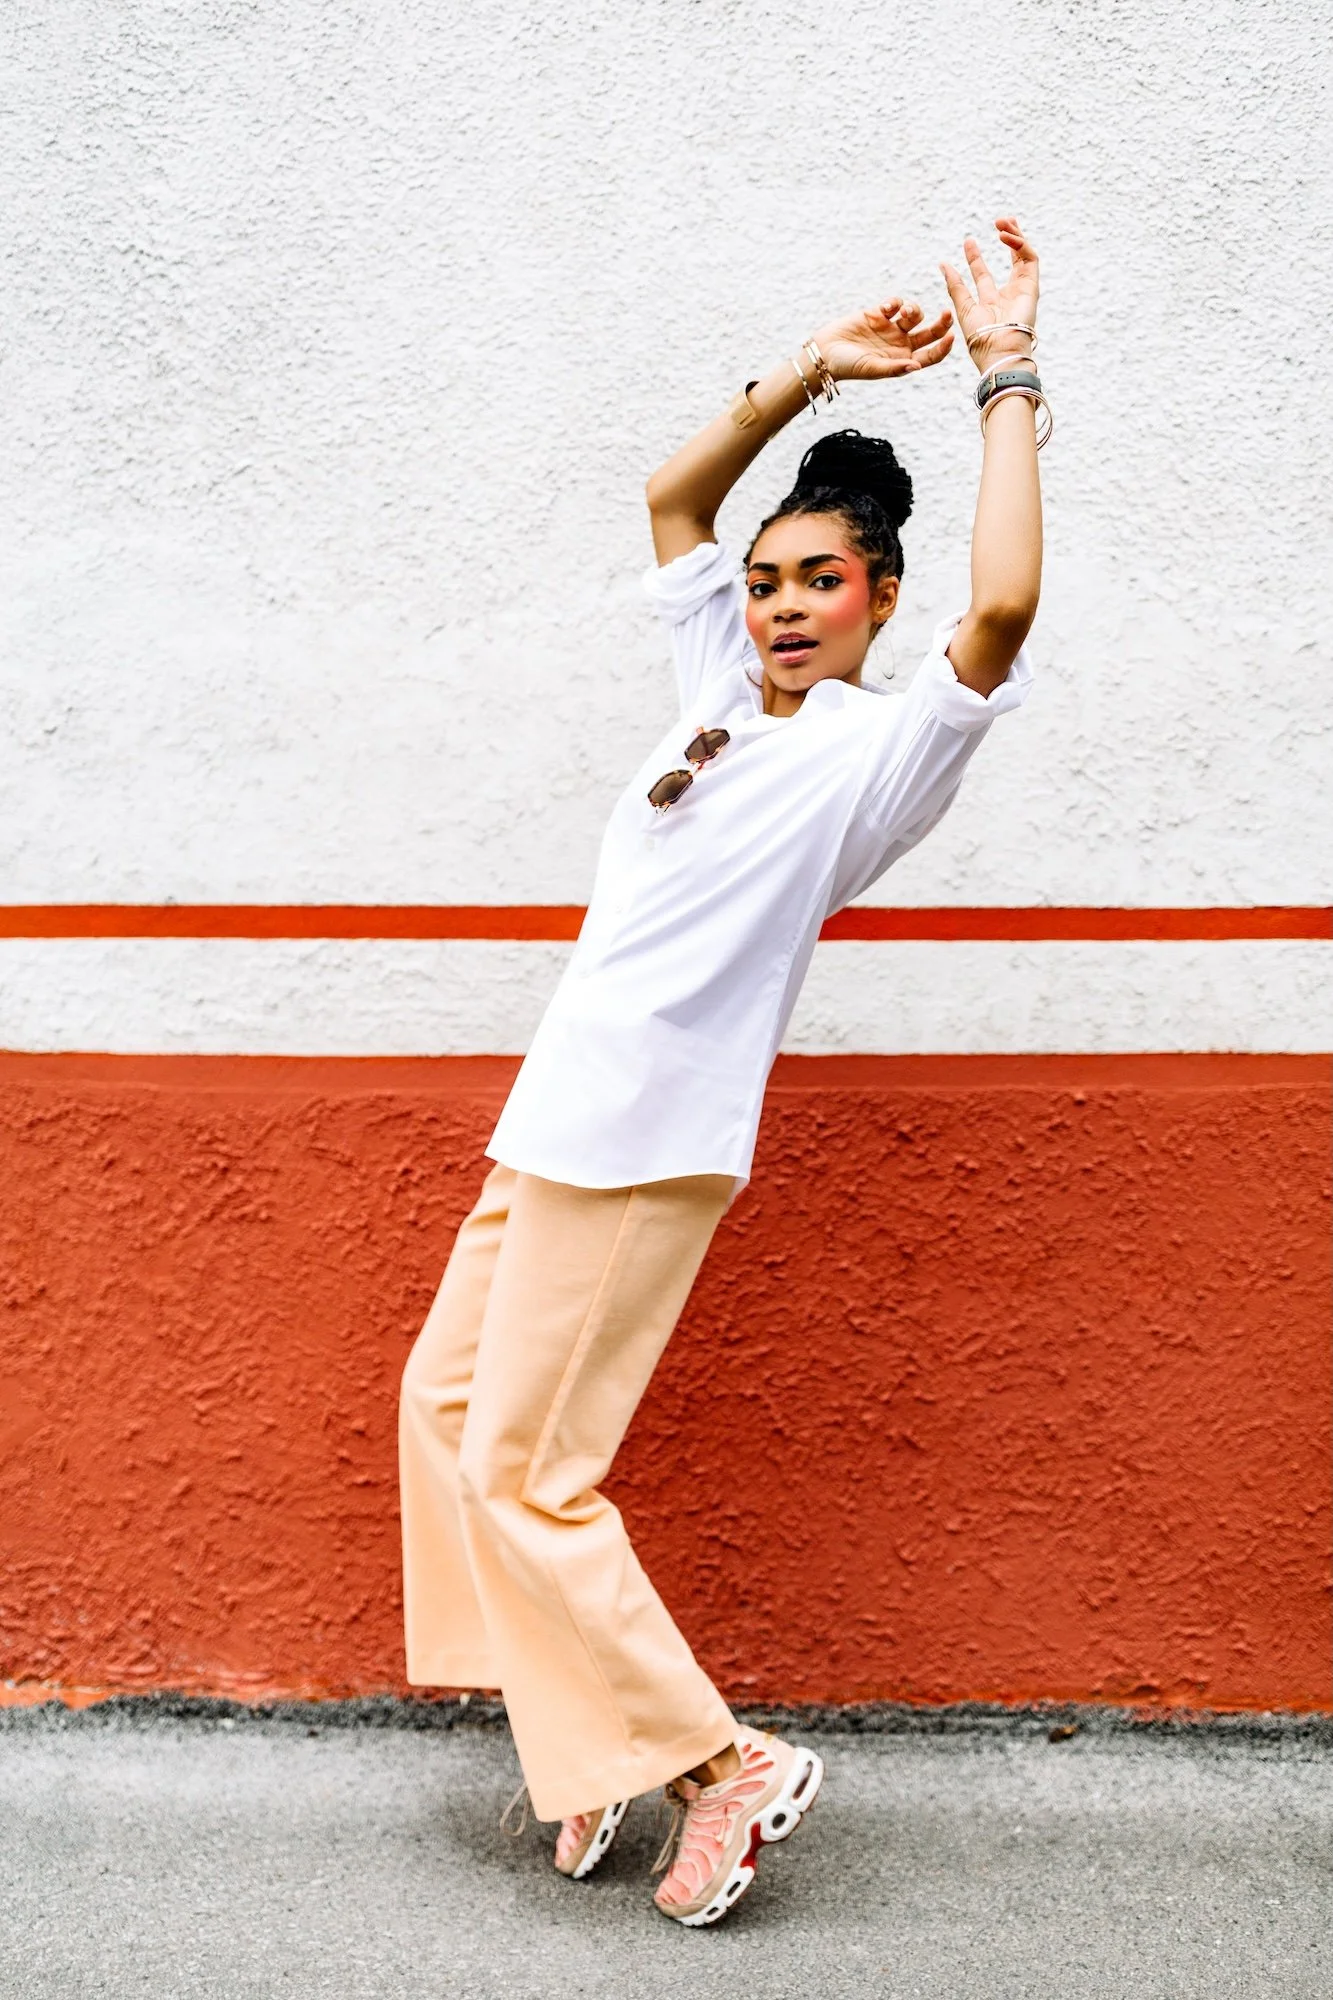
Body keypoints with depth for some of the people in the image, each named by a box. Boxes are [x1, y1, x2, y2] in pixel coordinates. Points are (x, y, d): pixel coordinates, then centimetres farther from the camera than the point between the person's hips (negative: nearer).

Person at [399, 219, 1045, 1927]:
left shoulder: (886, 745, -9)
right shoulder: (726, 686, 12)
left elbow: (1003, 605, -28)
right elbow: (669, 500, 22)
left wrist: (1007, 380, -17)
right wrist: (808, 373, 13)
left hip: (643, 1147, -9)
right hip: (554, 1125, 9)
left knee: (522, 1467, -7)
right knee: (447, 1398, 15)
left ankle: (720, 1765, 5)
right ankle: (577, 1719, 25)